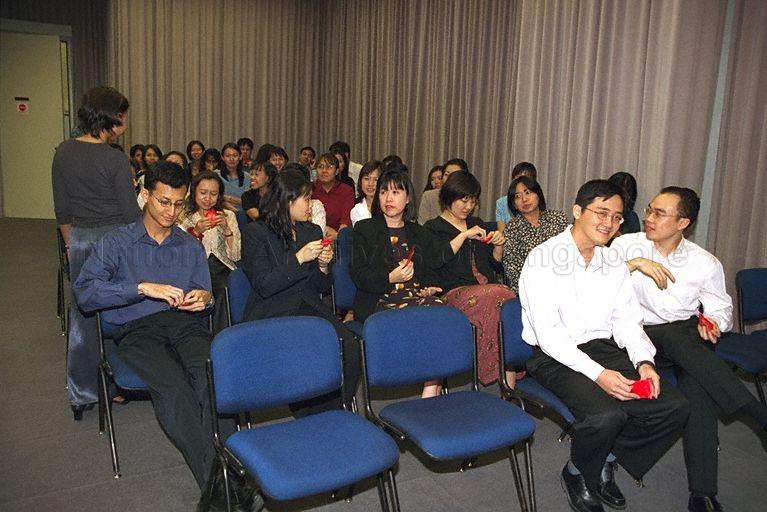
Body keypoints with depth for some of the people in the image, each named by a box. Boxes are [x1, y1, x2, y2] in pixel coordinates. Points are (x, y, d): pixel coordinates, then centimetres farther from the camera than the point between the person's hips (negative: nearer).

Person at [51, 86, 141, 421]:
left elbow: (61, 209, 8)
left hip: (80, 239, 5)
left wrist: (71, 243, 18)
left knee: (81, 315, 12)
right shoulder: (115, 159, -14)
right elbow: (131, 212, -10)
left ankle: (80, 396, 21)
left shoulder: (64, 152, 2)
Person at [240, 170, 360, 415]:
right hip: (272, 315, -4)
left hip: (310, 309, 5)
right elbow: (263, 286, -9)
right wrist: (300, 259, -15)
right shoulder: (255, 233, 1)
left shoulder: (312, 231, 17)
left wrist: (324, 266, -3)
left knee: (349, 347, -24)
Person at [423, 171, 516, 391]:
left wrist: (498, 245, 9)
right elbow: (436, 260, -11)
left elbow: (494, 262, 29)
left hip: (487, 288, 5)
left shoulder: (476, 223, 27)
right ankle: (508, 379, -29)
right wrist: (464, 235, -11)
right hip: (455, 292, -5)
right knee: (502, 297, -34)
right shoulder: (433, 228, 9)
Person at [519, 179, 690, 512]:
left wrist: (644, 362, -11)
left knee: (674, 408, -11)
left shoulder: (614, 265, 12)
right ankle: (576, 474, 4)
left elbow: (627, 321, 10)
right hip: (555, 357, -6)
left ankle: (606, 461, 13)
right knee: (607, 414, -31)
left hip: (605, 348, 7)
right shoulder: (544, 259, -11)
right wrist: (597, 373, -27)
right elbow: (547, 333, -18)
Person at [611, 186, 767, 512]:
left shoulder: (705, 263, 6)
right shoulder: (626, 245, 3)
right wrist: (634, 263, -19)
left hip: (685, 339, 1)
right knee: (676, 337, -36)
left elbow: (721, 309, 13)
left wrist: (713, 323, -11)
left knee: (698, 387, -30)